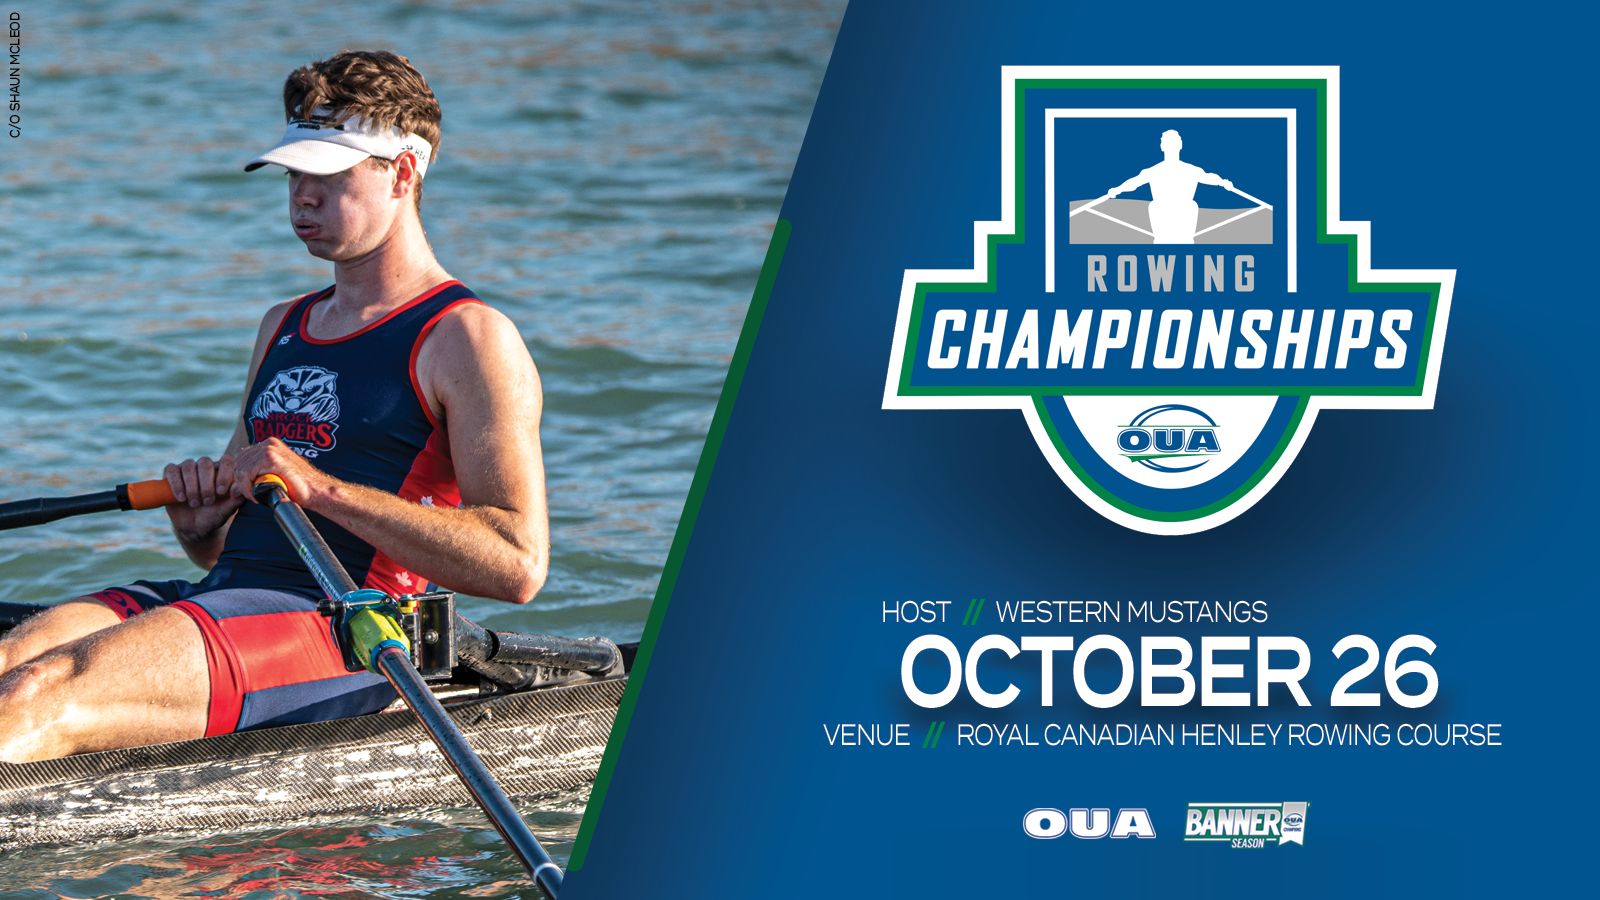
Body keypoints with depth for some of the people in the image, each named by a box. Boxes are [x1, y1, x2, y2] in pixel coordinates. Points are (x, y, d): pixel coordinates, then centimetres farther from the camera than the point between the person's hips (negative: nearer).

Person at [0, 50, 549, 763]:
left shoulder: (467, 338, 1)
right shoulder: (283, 328, 26)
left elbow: (518, 566, -13)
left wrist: (323, 488, -16)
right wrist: (197, 520, 5)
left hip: (344, 631, -7)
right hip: (217, 598, 7)